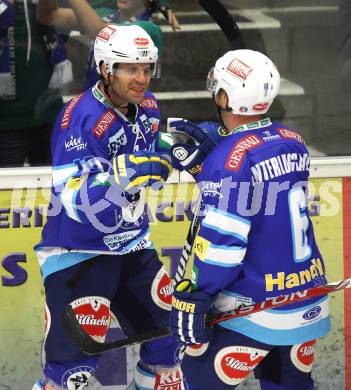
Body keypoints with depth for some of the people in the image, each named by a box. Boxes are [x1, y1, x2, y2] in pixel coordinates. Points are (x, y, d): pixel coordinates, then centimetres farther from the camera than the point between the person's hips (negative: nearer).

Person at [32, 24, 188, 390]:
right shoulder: (80, 117, -22)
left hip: (133, 247, 7)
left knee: (166, 335, 15)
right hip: (78, 253, -7)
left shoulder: (146, 105, 1)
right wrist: (125, 172, -40)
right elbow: (74, 199, -28)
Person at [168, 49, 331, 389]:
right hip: (308, 302, 8)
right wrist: (205, 162, 4)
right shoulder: (292, 142, 4)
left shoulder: (230, 158, -19)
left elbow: (223, 240, -21)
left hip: (255, 310, -8)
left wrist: (193, 297, -13)